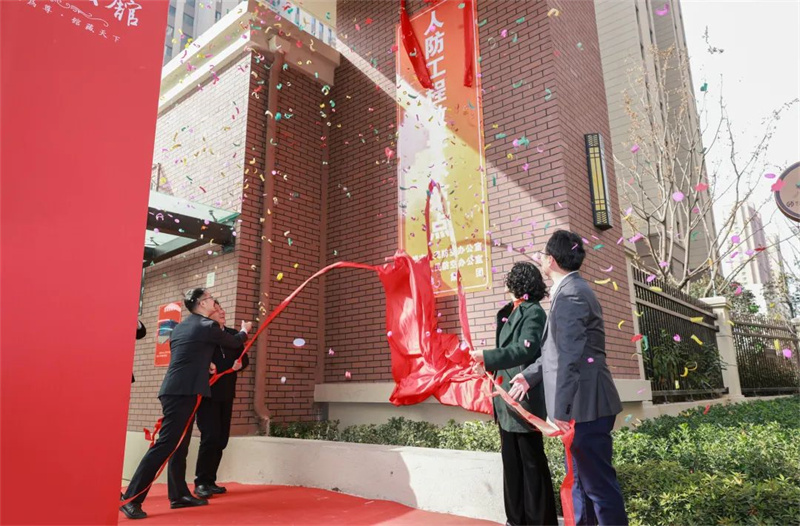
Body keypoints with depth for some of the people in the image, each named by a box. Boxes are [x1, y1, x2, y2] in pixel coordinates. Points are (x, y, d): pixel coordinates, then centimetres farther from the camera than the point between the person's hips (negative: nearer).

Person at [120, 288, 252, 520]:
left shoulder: (181, 326, 16)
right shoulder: (209, 326, -7)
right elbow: (234, 343, 9)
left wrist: (205, 365, 26)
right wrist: (244, 331, 28)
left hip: (176, 391, 9)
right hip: (183, 392, -9)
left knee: (179, 447, 13)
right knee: (165, 445, -9)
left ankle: (179, 495, 21)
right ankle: (131, 499, -8)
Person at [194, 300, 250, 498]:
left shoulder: (232, 334, 11)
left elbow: (244, 357, 10)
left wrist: (240, 363, -11)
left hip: (226, 394, 6)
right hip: (207, 393, -6)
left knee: (221, 439, 9)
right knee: (210, 437, -10)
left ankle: (210, 481, 20)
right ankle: (201, 482, 4)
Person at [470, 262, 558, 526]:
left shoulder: (533, 312, -12)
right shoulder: (507, 313, 14)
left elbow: (524, 350, -23)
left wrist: (486, 357, -28)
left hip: (524, 397, -9)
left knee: (532, 461, 2)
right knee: (511, 460, 14)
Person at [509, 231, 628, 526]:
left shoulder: (570, 294, -17)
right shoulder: (569, 290, 14)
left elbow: (570, 356, -23)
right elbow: (558, 349, 20)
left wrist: (561, 409, -22)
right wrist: (530, 375, 18)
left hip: (585, 404, -10)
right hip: (582, 403, 10)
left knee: (599, 482, 0)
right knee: (582, 480, 19)